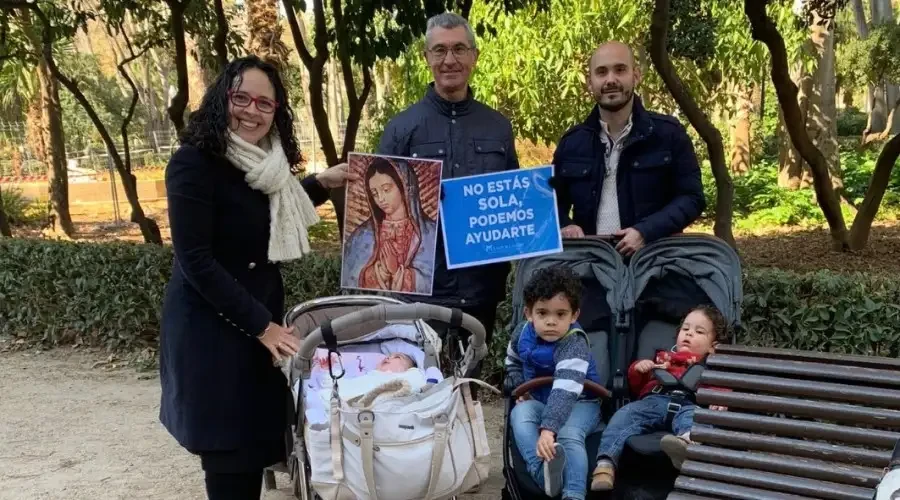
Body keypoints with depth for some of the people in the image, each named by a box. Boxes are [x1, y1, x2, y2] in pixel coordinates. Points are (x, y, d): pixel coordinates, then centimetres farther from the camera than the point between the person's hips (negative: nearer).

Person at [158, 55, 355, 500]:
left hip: (261, 320, 8)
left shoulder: (263, 163, 6)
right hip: (210, 328, -8)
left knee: (257, 443, 14)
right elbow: (196, 261, -20)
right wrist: (262, 326, -18)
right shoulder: (194, 163, -17)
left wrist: (322, 183, 12)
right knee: (230, 457, 0)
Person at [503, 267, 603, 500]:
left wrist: (548, 428, -55)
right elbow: (512, 360, 19)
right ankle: (544, 472, -48)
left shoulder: (574, 344, -28)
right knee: (520, 414, -29)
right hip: (538, 401, 5)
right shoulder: (523, 334, -6)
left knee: (569, 434, -36)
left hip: (578, 404, -5)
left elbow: (565, 390, -43)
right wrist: (518, 386, 0)